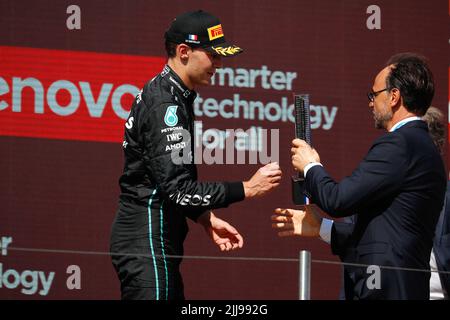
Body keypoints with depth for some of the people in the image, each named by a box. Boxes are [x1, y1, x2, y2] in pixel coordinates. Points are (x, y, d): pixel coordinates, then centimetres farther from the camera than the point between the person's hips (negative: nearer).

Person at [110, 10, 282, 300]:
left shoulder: (177, 98, 15)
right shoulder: (164, 104, -17)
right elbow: (177, 189, -23)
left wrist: (207, 219, 11)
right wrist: (247, 189, -19)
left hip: (159, 243, 10)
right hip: (146, 244, -10)